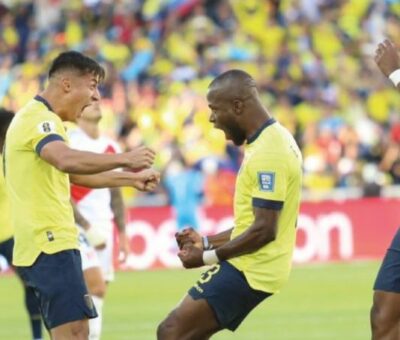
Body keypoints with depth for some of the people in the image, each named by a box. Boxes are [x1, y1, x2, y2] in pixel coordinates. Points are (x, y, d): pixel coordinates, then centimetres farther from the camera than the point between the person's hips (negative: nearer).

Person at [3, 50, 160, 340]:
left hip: (49, 243, 11)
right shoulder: (39, 118, -14)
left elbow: (76, 174, 33)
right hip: (50, 244, -11)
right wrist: (123, 159, -35)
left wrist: (131, 179, 31)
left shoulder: (40, 119, 20)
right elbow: (67, 161, -36)